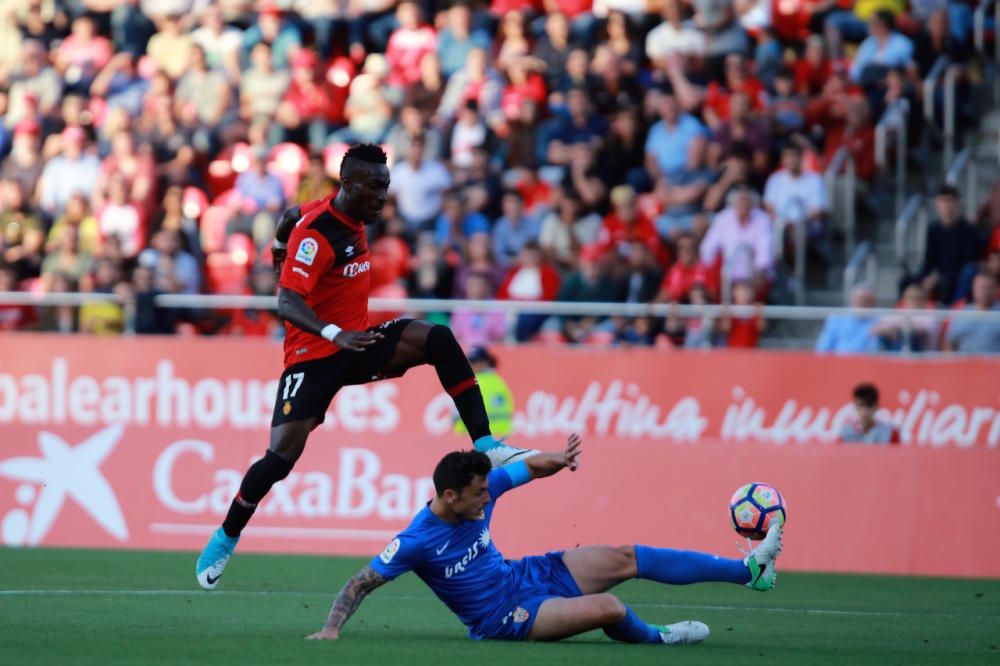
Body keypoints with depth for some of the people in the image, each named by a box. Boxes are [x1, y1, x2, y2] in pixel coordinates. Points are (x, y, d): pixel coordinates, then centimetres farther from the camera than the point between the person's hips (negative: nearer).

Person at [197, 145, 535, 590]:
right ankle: (225, 538, 6)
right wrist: (334, 333, -45)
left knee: (438, 339, -17)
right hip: (312, 356, -7)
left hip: (354, 344, 7)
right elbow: (287, 304, -30)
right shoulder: (317, 233, -20)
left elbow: (292, 216, 26)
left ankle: (486, 445, -22)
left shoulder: (351, 219, 6)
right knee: (282, 456, -16)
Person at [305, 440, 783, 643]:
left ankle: (749, 570, 4)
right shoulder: (417, 541, -27)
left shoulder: (483, 489, -10)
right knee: (607, 608, -25)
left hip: (527, 574, 7)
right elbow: (361, 584, -20)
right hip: (504, 616, -7)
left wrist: (556, 461, -19)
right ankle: (656, 638, 12)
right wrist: (331, 629, -31)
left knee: (626, 559, -1)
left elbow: (528, 468, 3)